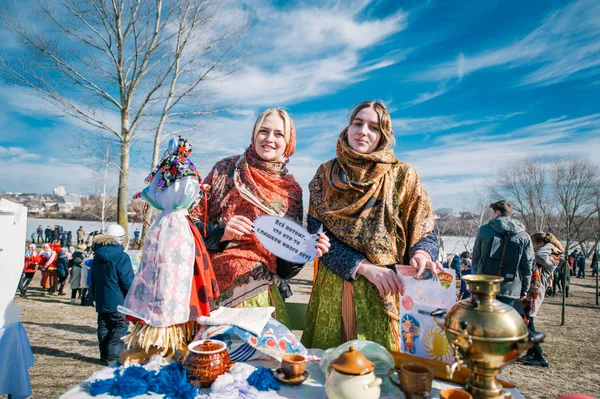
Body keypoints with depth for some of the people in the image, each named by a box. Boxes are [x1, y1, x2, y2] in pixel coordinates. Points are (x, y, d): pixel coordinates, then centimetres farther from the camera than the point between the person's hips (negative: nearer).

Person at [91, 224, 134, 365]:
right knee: (120, 328, -1)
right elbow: (128, 281, -15)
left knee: (104, 328, 15)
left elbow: (92, 281, 18)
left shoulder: (97, 256, 9)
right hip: (118, 302, -7)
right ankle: (113, 356, -6)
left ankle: (104, 355, 21)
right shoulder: (121, 257, -15)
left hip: (101, 301, 7)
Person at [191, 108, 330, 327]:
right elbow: (193, 219, 2)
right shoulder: (226, 168, 2)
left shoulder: (292, 190, 4)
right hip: (213, 283, 0)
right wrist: (221, 233, -16)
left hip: (258, 290, 1)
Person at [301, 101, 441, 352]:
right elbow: (316, 232, -4)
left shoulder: (402, 175, 0)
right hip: (334, 289, 2)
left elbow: (425, 231, 1)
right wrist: (364, 267, -16)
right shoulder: (326, 174, 4)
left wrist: (421, 254, -23)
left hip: (386, 291, -1)